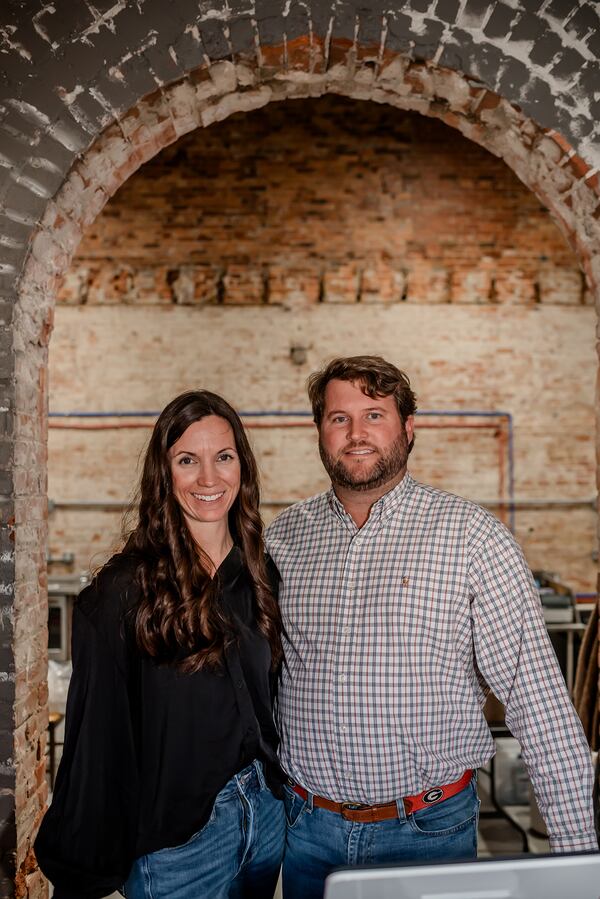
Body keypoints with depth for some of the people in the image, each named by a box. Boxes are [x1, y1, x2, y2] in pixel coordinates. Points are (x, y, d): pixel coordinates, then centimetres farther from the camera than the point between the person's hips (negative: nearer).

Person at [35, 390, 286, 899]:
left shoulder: (260, 575, 0)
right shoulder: (122, 593, -17)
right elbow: (97, 738, -14)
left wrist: (276, 791, 8)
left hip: (267, 813, 6)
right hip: (176, 836, -5)